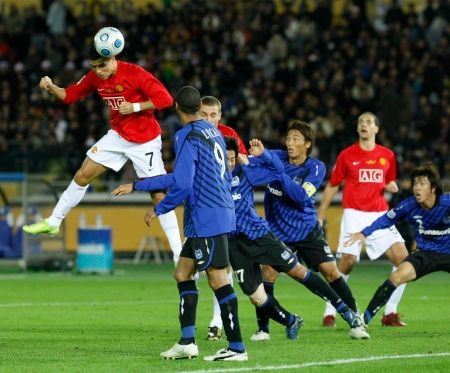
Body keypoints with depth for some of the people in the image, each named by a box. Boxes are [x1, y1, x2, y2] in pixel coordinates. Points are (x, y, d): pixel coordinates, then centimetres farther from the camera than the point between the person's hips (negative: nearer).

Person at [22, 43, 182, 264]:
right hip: (118, 135, 6)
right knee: (82, 176, 2)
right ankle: (53, 222, 18)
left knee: (158, 195, -8)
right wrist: (51, 88, -15)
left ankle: (179, 254, -5)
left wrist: (135, 107, -28)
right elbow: (70, 95, 4)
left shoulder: (135, 74, -22)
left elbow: (165, 99, -21)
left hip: (145, 141, -6)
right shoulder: (95, 77, -3)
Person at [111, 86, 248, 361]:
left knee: (218, 280, -8)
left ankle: (237, 347, -7)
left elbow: (182, 184, -18)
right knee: (183, 274, 13)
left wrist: (159, 210, -4)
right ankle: (187, 342, 12)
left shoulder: (187, 136, -12)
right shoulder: (212, 132, 16)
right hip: (221, 213, 10)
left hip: (207, 219, -10)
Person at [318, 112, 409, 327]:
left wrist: (392, 187, -1)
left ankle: (390, 313, 0)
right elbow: (332, 187, 9)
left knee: (403, 259, -10)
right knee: (347, 263, -14)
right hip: (354, 215, -3)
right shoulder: (347, 155, 2)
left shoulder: (387, 155, 10)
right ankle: (330, 313, 1)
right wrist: (319, 218, 7)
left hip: (380, 215, 3)